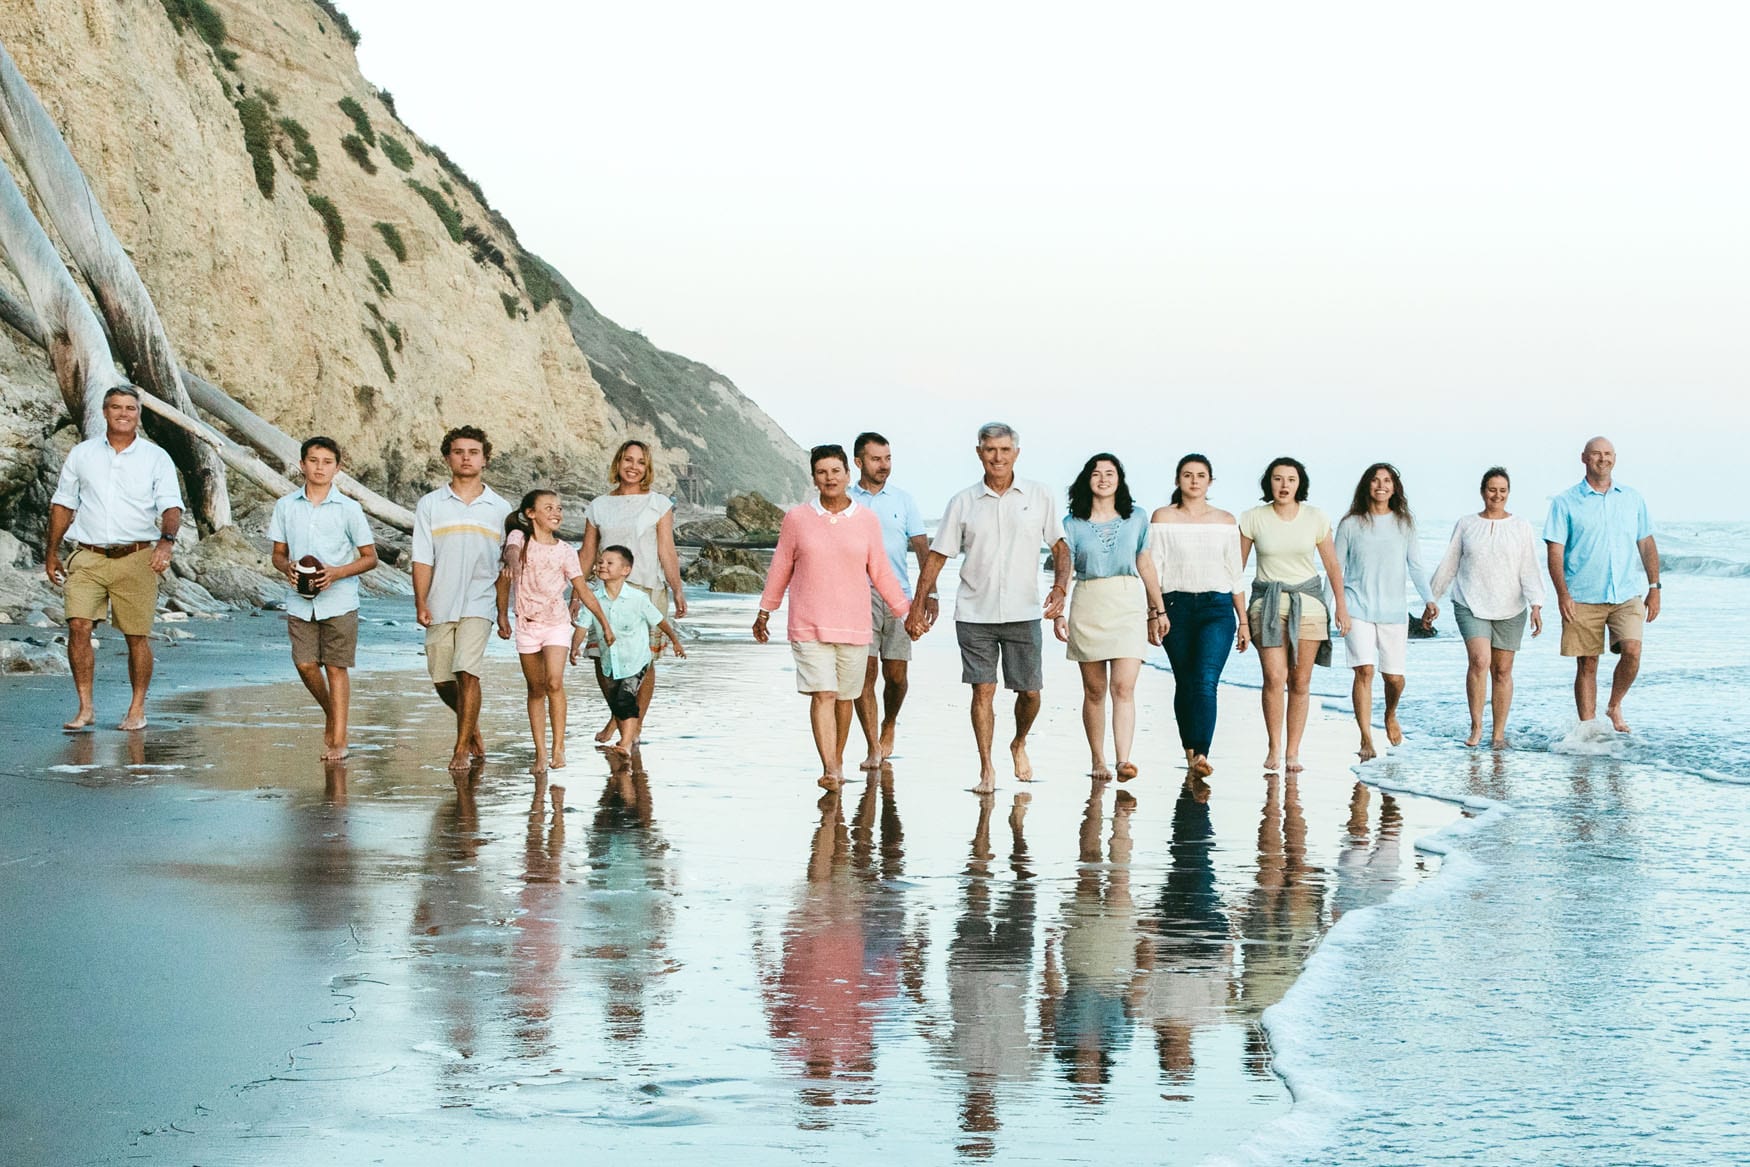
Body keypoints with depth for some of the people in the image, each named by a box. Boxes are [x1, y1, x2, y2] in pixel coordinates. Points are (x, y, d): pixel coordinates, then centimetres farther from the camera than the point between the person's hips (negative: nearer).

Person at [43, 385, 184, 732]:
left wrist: (167, 540, -23)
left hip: (136, 559, -1)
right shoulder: (81, 455, 10)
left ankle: (137, 709, 13)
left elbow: (171, 507, -3)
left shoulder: (156, 458, 5)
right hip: (88, 557, 1)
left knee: (137, 636, 1)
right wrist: (51, 553, 16)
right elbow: (63, 505, 17)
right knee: (78, 627, -11)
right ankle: (85, 708, -4)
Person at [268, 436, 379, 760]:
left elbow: (370, 557, 2)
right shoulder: (286, 506, 6)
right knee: (305, 664, -2)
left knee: (336, 667, -2)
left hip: (339, 602, -2)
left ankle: (338, 740, 4)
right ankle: (331, 714, 26)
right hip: (300, 602, 3)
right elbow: (278, 553, 13)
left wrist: (337, 572, -14)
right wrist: (287, 568, -10)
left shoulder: (348, 509, -2)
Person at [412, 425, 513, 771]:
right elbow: (422, 560, 3)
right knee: (443, 680, 5)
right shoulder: (430, 505, 6)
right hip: (440, 607, 2)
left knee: (467, 673, -15)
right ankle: (473, 727, 31)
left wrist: (502, 609, 4)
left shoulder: (499, 509, 7)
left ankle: (462, 749, -6)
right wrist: (421, 603, -6)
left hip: (478, 604, -2)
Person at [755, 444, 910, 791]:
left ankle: (837, 760, 26)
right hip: (809, 627, -2)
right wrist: (764, 613, 16)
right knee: (822, 694, -12)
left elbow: (880, 571, 12)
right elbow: (780, 568, 11)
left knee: (845, 697, 9)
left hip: (854, 627, 2)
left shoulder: (867, 520, 4)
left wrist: (906, 609, 12)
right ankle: (829, 769, -18)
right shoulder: (796, 519, 2)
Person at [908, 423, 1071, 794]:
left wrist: (1060, 587, -9)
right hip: (974, 613, 0)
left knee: (1030, 691, 4)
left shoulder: (1038, 496, 4)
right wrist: (917, 607, 2)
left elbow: (1060, 547, 9)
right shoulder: (963, 502, 4)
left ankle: (1019, 744, 33)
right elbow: (937, 556, 6)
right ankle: (986, 769, 4)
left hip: (1023, 613, 0)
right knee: (982, 690, -3)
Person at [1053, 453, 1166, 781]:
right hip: (1088, 606, 0)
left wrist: (1158, 610, 19)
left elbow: (1145, 564, 16)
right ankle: (1097, 760, 15)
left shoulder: (1136, 518, 8)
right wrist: (1057, 613, -14)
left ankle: (1123, 761, -21)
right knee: (1094, 690, 5)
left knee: (1123, 687, -12)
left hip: (1128, 606, 0)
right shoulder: (1073, 523, 3)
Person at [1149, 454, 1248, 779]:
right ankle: (1190, 752, 17)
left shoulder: (1225, 521, 10)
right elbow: (1153, 569, 0)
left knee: (1206, 681, -16)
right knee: (1185, 683, 5)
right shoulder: (1163, 518, 5)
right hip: (1177, 606, 0)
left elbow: (1235, 574, 13)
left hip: (1217, 607, 0)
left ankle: (1201, 755, -26)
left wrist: (1243, 621, 11)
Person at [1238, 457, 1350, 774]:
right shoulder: (1254, 518, -1)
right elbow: (1237, 564, 5)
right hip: (1267, 601, -1)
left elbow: (1332, 564, 10)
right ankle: (1274, 748, 1)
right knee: (1274, 677, -14)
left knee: (1300, 681, 0)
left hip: (1307, 600, 1)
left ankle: (1293, 752, 7)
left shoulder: (1315, 518, 1)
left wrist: (1341, 605, 9)